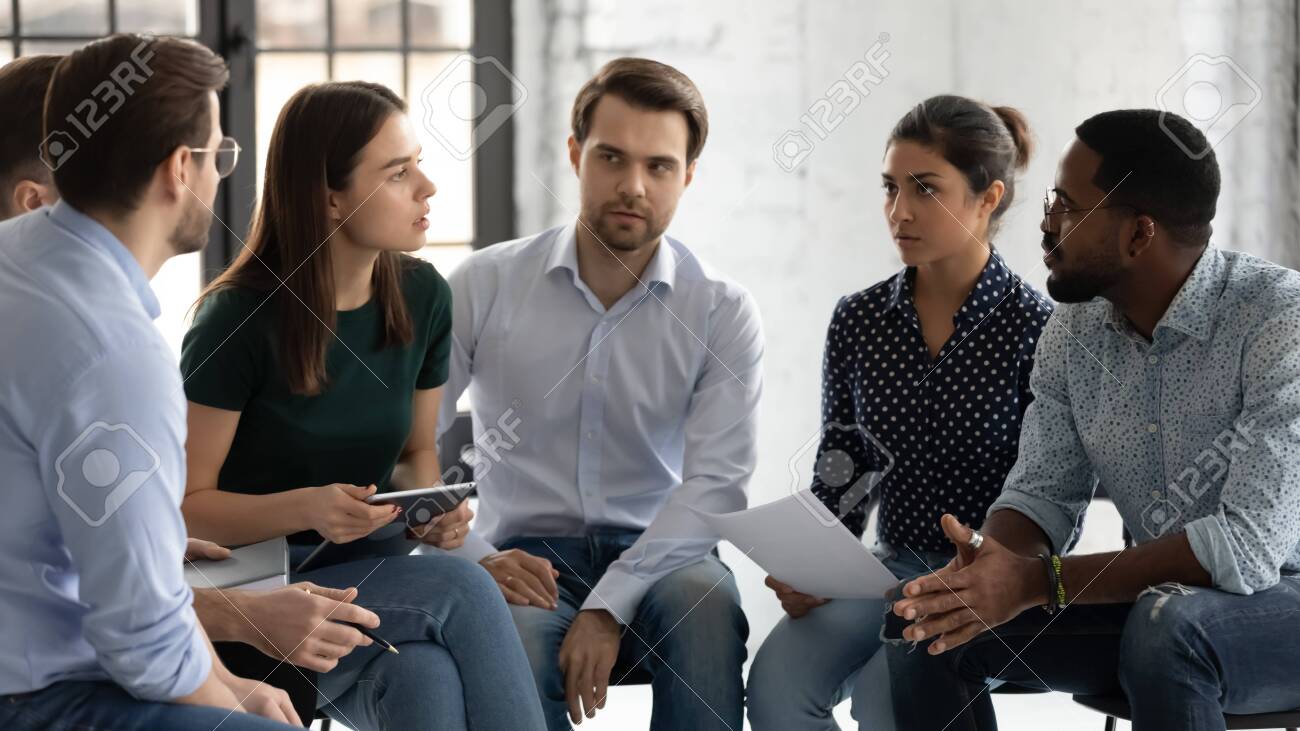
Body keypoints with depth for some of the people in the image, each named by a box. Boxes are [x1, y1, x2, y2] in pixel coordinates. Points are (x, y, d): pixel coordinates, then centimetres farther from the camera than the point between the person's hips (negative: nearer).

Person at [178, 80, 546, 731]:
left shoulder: (421, 297, 2)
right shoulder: (238, 318, -13)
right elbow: (182, 505, -10)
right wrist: (305, 508, -26)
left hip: (370, 575, 5)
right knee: (462, 589, -30)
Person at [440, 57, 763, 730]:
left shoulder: (723, 313, 0)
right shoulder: (485, 286, 2)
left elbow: (715, 480, -11)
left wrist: (610, 605, -24)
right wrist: (474, 562, -18)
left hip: (655, 556, 1)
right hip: (525, 559, 0)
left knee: (704, 599, -34)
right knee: (515, 642, -35)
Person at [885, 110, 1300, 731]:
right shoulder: (1076, 328, 0)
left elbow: (1250, 544, -29)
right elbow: (1044, 492, 2)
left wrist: (1039, 581, -31)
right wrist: (985, 570, -23)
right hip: (1154, 597, 6)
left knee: (1165, 632, -38)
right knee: (929, 629, -10)